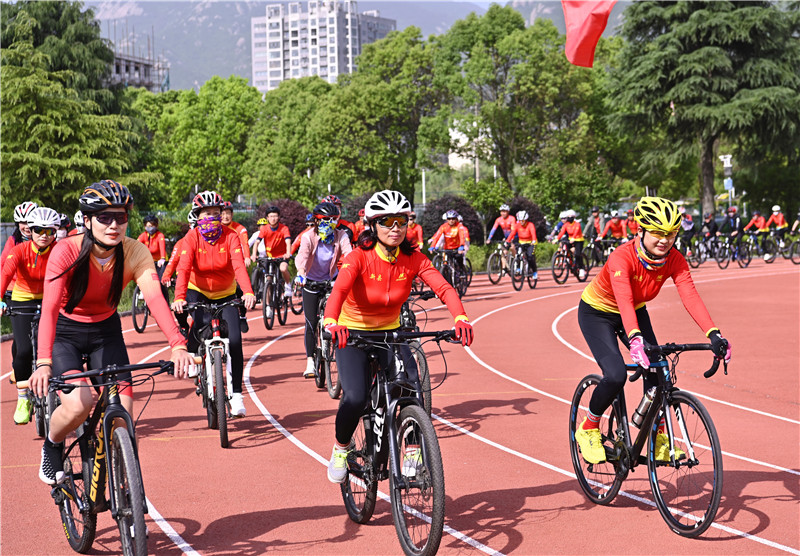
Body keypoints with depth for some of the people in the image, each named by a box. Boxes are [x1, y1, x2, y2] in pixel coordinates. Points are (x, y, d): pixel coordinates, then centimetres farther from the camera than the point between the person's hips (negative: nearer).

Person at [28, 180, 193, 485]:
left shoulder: (135, 253, -18)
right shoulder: (66, 251, -26)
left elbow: (155, 297, -33)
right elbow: (50, 308, -35)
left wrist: (178, 346, -49)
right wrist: (44, 363, -49)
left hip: (106, 332, 3)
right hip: (65, 332, -3)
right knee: (80, 403, -26)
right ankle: (52, 446, 7)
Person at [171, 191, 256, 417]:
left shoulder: (231, 236, -17)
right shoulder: (191, 237, -17)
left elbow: (239, 265, -30)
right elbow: (184, 268, -28)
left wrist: (248, 292, -48)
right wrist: (179, 298, -45)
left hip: (226, 294, 1)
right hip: (198, 291, 0)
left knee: (234, 340, -14)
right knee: (200, 325, -30)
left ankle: (236, 394, -4)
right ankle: (193, 355, 6)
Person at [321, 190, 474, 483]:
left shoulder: (413, 259, -12)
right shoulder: (359, 257, -21)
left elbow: (443, 287, -25)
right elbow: (339, 289, -38)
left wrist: (461, 318, -45)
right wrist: (331, 323, -59)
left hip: (389, 332, 3)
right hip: (352, 333, -3)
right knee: (356, 397, -23)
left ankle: (413, 453, -2)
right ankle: (341, 448, 7)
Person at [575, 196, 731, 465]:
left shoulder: (675, 261, -21)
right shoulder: (622, 257, -35)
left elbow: (691, 297, -33)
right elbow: (624, 301, -49)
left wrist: (713, 334, -47)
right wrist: (635, 339, -66)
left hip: (635, 312, 5)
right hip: (597, 313, -5)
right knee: (616, 375, -22)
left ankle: (659, 436, 7)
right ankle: (588, 429, 3)